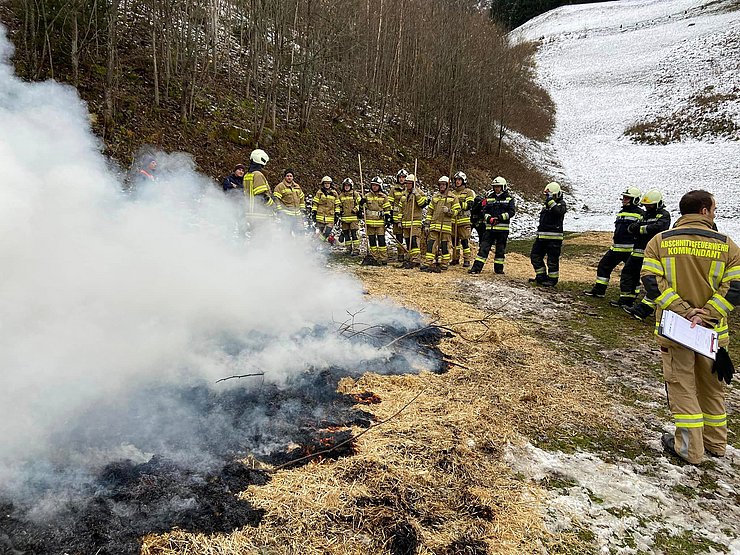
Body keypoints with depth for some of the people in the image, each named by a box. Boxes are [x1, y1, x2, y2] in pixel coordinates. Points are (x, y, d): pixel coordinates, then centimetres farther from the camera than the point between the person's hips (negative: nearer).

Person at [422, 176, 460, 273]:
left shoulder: (453, 197, 4)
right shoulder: (435, 197, 15)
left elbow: (457, 211, 2)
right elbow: (430, 211, 17)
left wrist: (449, 211, -17)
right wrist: (427, 223, 11)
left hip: (446, 225, -3)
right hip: (434, 224, 4)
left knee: (445, 245, 1)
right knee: (431, 244, 0)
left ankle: (444, 264, 10)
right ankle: (428, 263, 2)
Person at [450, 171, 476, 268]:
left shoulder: (469, 192, 0)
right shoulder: (453, 193, 18)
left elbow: (469, 205, -11)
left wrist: (459, 203, -20)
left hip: (464, 220, -6)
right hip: (453, 220, 6)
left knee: (465, 241, -6)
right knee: (454, 240, 9)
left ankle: (467, 259, -2)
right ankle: (455, 258, 18)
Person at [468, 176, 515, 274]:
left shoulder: (509, 199, 4)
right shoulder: (489, 198, 11)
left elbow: (512, 211, -5)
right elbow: (484, 211, 6)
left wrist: (500, 217, -17)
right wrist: (489, 218, -14)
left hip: (503, 228, -1)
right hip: (490, 227, 1)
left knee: (500, 249, 8)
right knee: (484, 247, -4)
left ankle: (499, 268, 19)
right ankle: (477, 267, -6)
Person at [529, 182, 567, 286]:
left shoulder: (561, 204, -7)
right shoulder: (547, 204, 17)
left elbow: (557, 211, -31)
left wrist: (550, 201, -31)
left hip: (554, 238, -9)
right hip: (542, 236, 9)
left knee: (552, 260, -3)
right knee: (535, 256, 10)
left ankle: (553, 279, 9)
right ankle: (541, 277, 21)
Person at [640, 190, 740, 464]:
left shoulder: (660, 241, -3)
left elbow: (651, 281, -13)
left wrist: (683, 310, -14)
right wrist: (706, 314, -14)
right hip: (713, 330, 2)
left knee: (681, 385, 8)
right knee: (712, 386, 18)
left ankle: (690, 448, 11)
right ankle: (715, 442, 34)